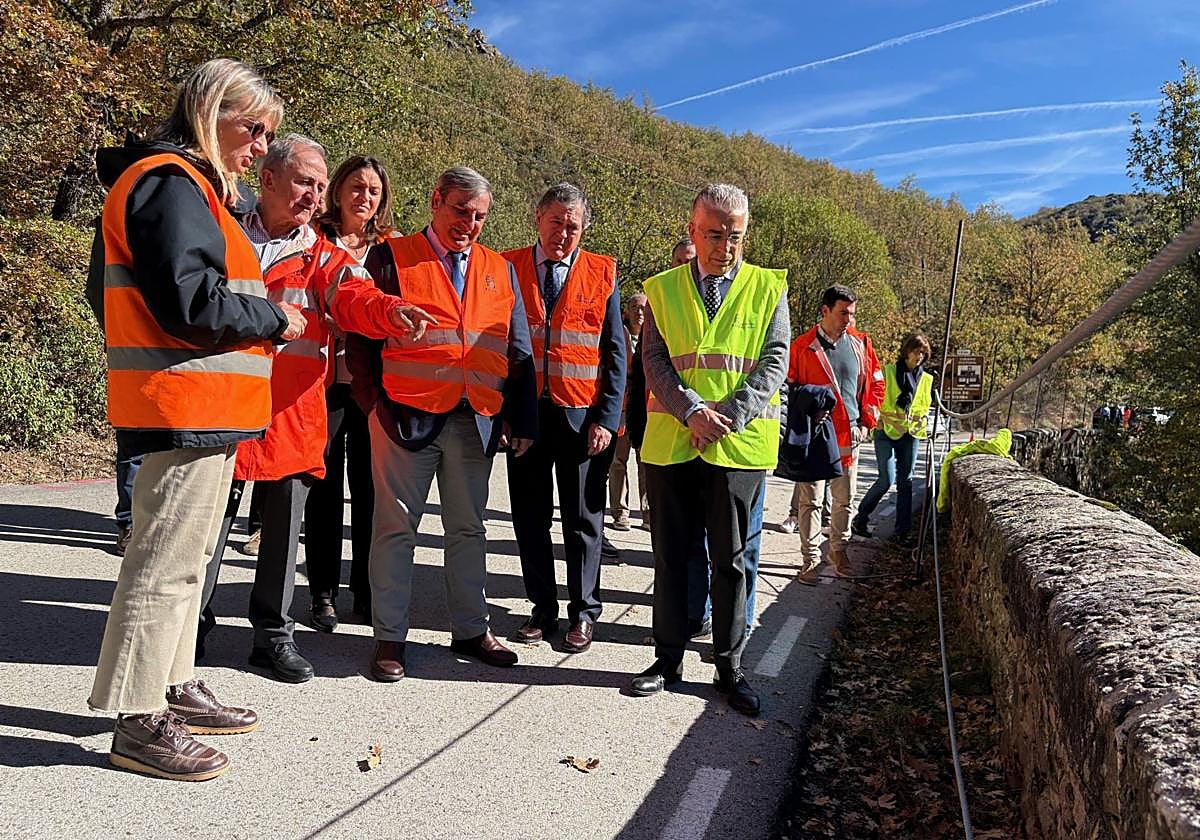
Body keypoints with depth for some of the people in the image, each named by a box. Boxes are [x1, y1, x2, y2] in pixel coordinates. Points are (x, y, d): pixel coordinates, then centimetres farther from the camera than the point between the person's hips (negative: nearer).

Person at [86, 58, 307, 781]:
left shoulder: (197, 188, 21)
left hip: (202, 408, 11)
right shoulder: (171, 183, -12)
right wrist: (274, 319, -11)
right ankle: (140, 723, 7)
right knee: (170, 558, -4)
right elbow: (190, 301, -22)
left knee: (186, 550, 17)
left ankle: (174, 686, 31)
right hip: (185, 404, -11)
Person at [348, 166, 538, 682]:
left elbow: (518, 352, 13)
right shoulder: (392, 257, 3)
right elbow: (361, 335, 1)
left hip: (476, 421, 4)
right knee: (396, 527, 3)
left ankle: (471, 629, 25)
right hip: (408, 415, -3)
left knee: (468, 528, 12)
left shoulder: (500, 271, 14)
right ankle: (390, 637, 14)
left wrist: (522, 418, 6)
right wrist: (375, 403, -6)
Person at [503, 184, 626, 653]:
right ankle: (542, 608, 24)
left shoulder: (602, 275, 3)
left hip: (583, 416, -1)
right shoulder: (508, 268, 5)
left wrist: (607, 418, -7)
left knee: (583, 517, 7)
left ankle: (583, 612, 22)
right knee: (530, 515, 9)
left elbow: (615, 353, 2)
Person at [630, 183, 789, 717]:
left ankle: (729, 668, 20)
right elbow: (653, 360, 0)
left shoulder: (768, 288, 6)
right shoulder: (663, 289, 8)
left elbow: (774, 362, -1)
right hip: (671, 441, 1)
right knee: (671, 554, 9)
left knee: (731, 559, 7)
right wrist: (692, 412, -16)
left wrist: (729, 417, -14)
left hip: (740, 445, -1)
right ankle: (668, 658, 24)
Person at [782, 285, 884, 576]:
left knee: (845, 500, 11)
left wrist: (867, 421, 9)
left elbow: (876, 384, 15)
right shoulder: (802, 347, -4)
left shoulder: (861, 343, 7)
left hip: (850, 435, 4)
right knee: (810, 499, 0)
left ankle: (838, 550, 27)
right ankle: (811, 556, 10)